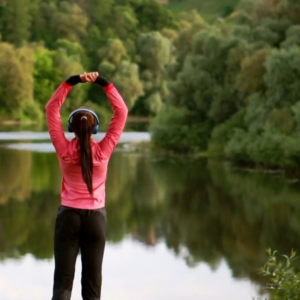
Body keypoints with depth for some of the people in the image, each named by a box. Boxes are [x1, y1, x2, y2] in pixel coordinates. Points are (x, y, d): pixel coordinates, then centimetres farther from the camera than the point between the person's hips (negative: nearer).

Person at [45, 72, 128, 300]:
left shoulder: (64, 150, -9)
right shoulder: (103, 151, -8)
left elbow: (52, 109, -3)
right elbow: (121, 112, -4)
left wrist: (72, 81, -6)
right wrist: (103, 82, -7)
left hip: (69, 215, -1)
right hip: (96, 217, 1)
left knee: (63, 280, -1)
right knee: (92, 281, 7)